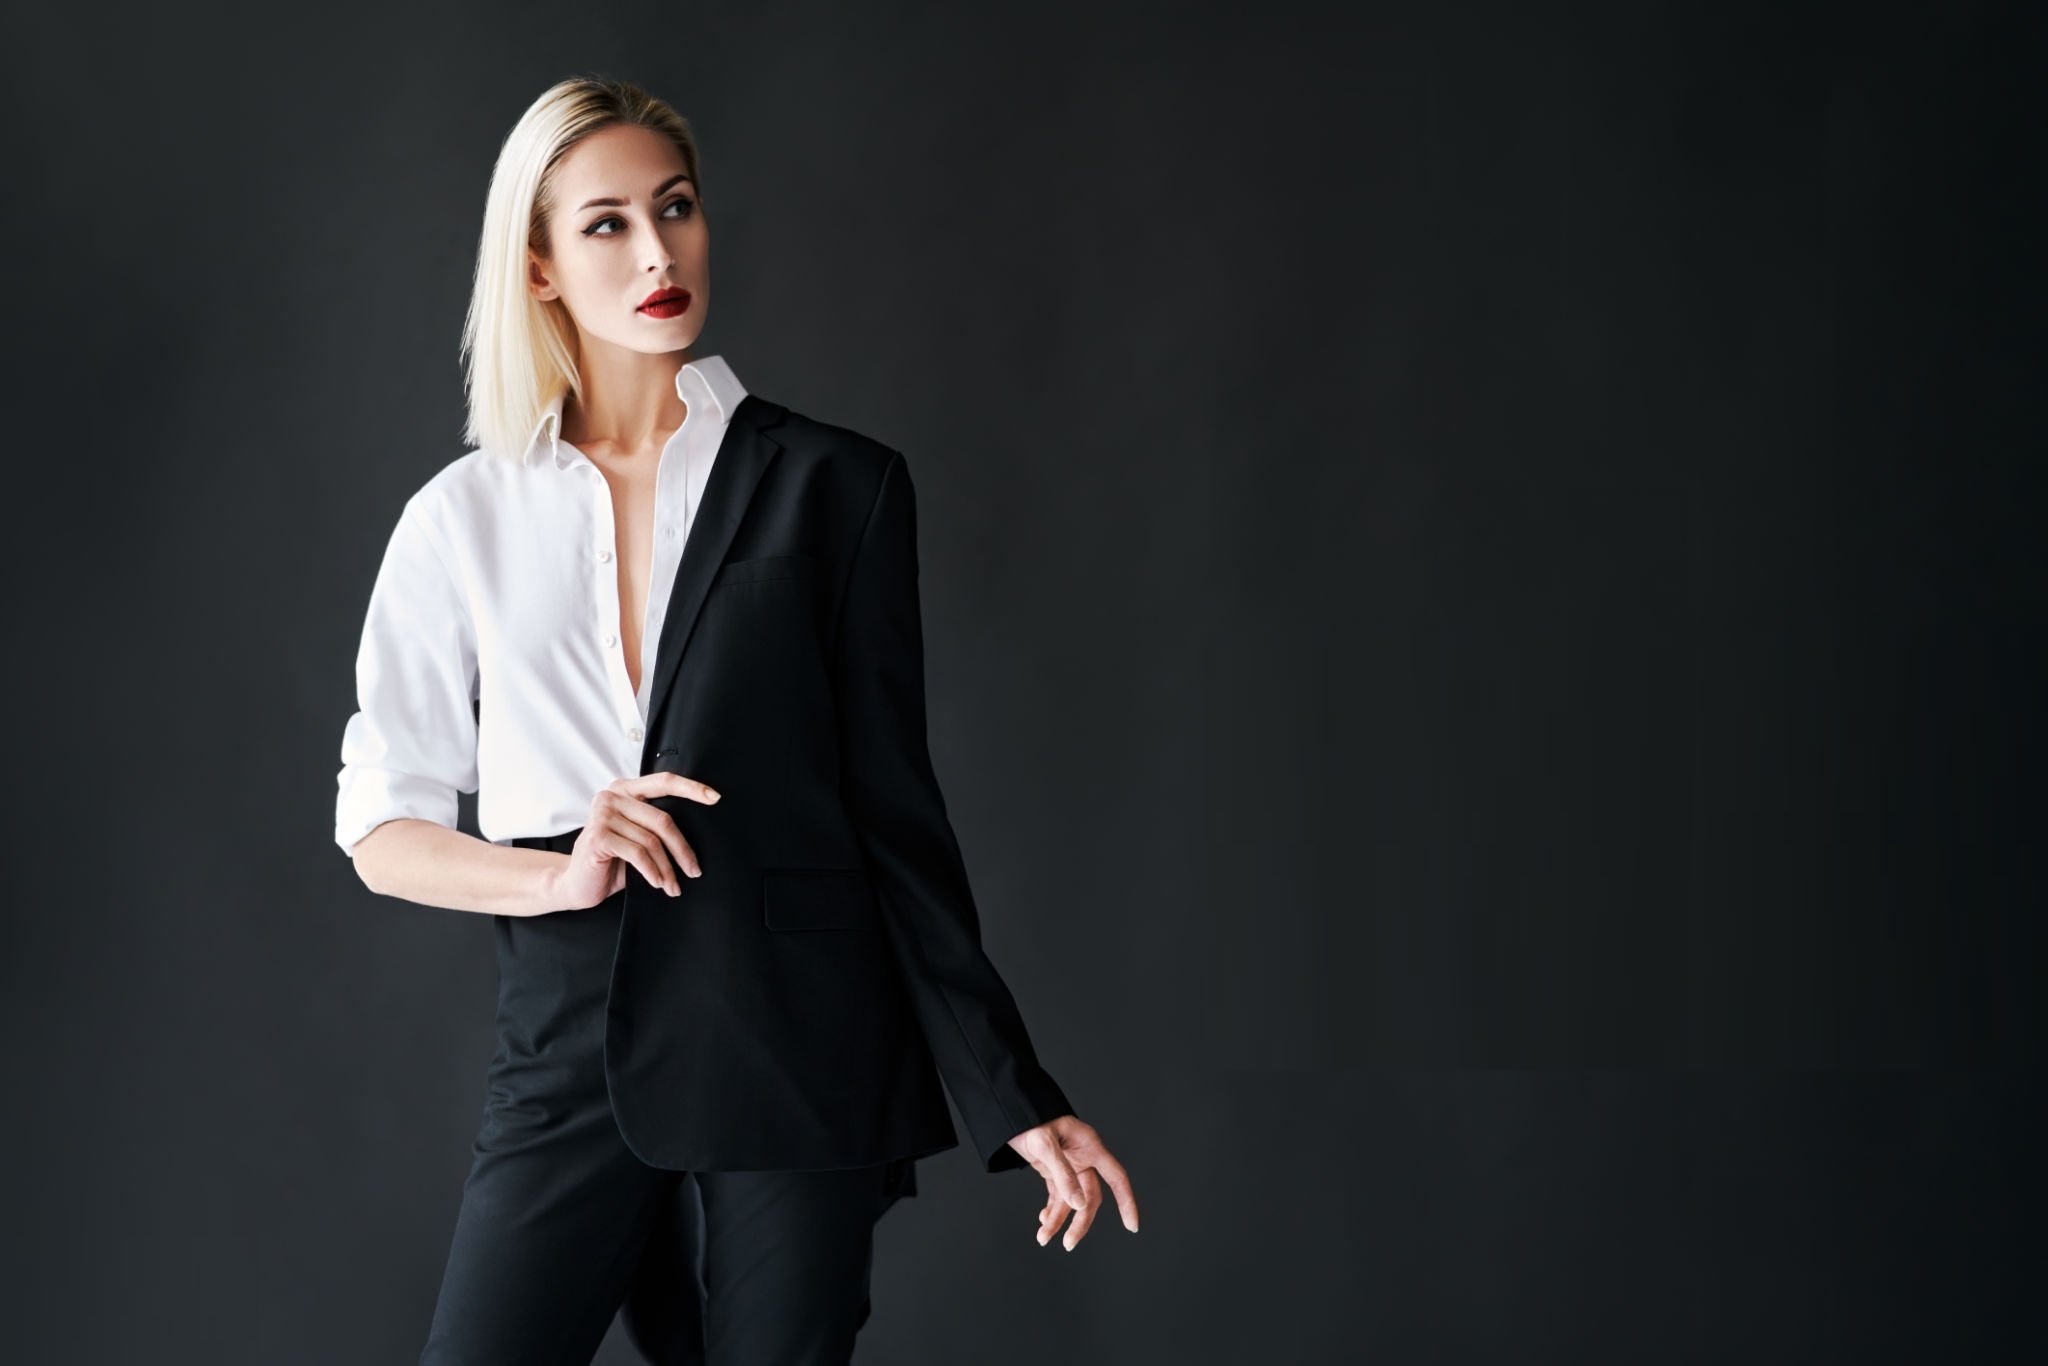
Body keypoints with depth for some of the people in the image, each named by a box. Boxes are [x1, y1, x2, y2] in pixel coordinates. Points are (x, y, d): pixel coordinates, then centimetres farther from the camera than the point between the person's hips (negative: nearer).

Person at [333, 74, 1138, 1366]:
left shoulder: (833, 486, 4)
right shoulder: (465, 518, 8)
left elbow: (895, 811, 5)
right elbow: (382, 829, 10)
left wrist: (1016, 1099, 2)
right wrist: (555, 875, -10)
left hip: (796, 1054, -1)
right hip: (569, 1054, 1)